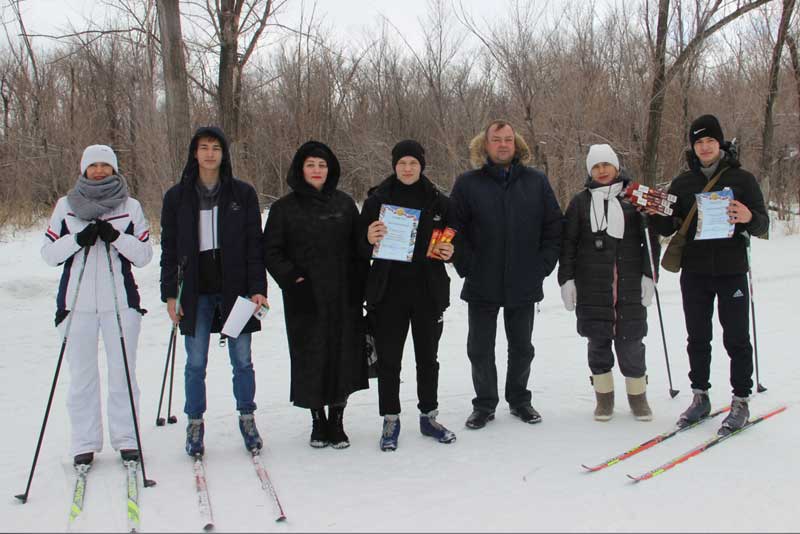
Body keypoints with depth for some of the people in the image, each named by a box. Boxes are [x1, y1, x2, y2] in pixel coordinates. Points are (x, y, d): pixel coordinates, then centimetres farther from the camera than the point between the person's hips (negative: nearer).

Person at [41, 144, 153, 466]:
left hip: (120, 301, 0)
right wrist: (78, 239, -11)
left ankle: (126, 439, 12)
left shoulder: (131, 206, 7)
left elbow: (144, 255, 3)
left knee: (123, 373, 3)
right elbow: (48, 253, 7)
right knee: (82, 375, 4)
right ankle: (84, 444, 12)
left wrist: (116, 237, -13)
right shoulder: (66, 205, 9)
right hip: (77, 303, 1)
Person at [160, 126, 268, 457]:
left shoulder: (243, 193, 2)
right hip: (195, 293, 1)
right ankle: (195, 424, 20)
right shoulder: (177, 197, 5)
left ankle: (247, 419, 22)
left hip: (235, 289, 0)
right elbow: (169, 249, 6)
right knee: (195, 363, 6)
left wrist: (257, 289, -6)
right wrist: (170, 294, 0)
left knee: (242, 360, 6)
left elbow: (254, 245, 1)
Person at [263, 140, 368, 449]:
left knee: (344, 356, 3)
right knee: (311, 359, 2)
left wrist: (359, 285, 2)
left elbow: (358, 246, 11)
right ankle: (318, 421, 19)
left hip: (343, 296, 2)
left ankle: (337, 422, 17)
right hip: (305, 297, -2)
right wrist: (291, 277, -11)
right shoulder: (285, 207, 4)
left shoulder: (344, 203, 10)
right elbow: (271, 250, 3)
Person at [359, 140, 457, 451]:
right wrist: (370, 240, -20)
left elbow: (451, 242, 15)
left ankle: (429, 417, 26)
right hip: (389, 291, -1)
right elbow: (361, 248, 2)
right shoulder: (377, 200, 1)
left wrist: (450, 252, -7)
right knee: (388, 360, 3)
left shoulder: (438, 201, 5)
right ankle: (390, 421, 16)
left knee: (427, 358, 12)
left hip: (429, 292, 2)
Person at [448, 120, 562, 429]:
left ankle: (519, 399, 31)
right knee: (480, 349, 7)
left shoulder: (536, 182, 3)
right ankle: (484, 404, 22)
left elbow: (554, 226, 6)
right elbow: (454, 229, -1)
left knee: (522, 348, 14)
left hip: (524, 285, 1)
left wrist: (543, 265, -1)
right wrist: (467, 266, -8)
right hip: (482, 287, -1)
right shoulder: (467, 183, -2)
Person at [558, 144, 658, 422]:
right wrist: (566, 278, 2)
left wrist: (649, 274, -2)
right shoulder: (580, 201, 9)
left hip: (630, 285, -1)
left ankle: (637, 395, 16)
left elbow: (650, 239, 7)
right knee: (598, 341, 4)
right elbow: (568, 242, 9)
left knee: (631, 341, 0)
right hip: (591, 286, 1)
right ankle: (604, 396, 17)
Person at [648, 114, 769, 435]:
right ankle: (700, 397, 22)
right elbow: (666, 228, 8)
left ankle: (741, 401, 13)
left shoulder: (741, 179, 0)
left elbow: (763, 225, -2)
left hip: (732, 272, -3)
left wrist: (749, 218, -25)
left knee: (736, 339, 3)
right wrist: (655, 213, -13)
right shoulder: (682, 183, 8)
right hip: (694, 273, 3)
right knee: (697, 339, 10)